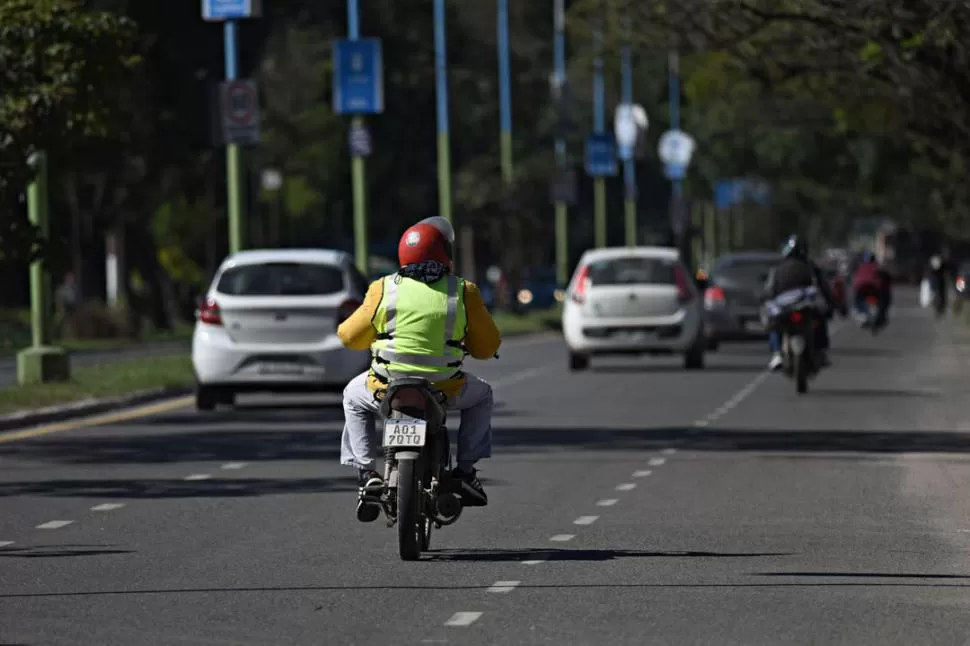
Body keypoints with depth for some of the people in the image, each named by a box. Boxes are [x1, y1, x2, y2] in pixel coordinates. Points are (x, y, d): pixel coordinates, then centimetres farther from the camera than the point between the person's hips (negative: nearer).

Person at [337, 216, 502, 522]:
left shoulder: (384, 290, -2)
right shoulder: (463, 292, -2)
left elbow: (350, 336, 8)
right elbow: (487, 346, 4)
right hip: (444, 390, 0)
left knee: (354, 397, 33)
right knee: (481, 395, 32)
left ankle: (367, 473, 16)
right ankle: (466, 470, 18)